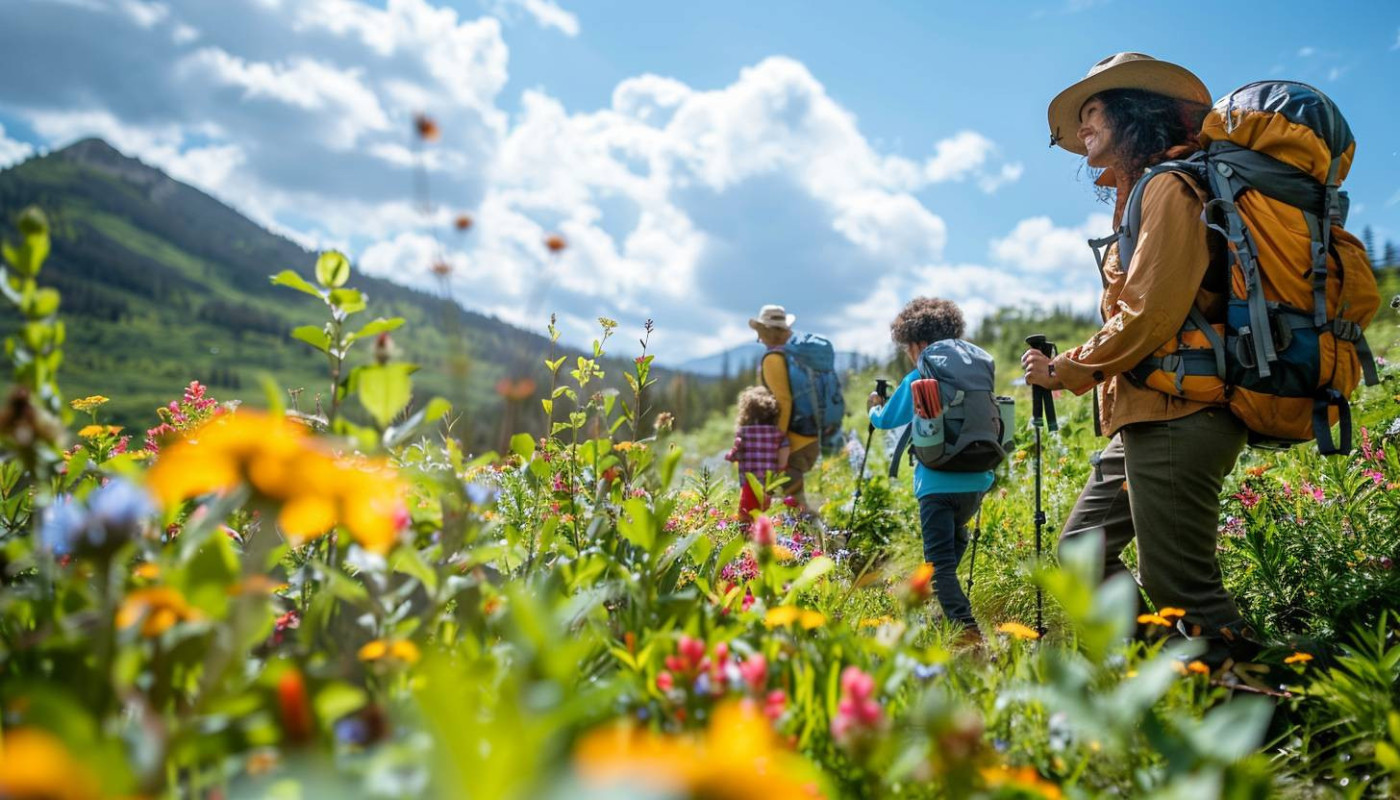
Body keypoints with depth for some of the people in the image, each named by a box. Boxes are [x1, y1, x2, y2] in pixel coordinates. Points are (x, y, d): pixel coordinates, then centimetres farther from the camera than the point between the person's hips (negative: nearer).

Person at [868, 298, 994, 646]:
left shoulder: (916, 380, -5)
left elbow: (885, 420, 8)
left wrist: (874, 406, 31)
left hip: (937, 483, -6)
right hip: (975, 479, 6)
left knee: (940, 561, -5)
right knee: (956, 537, 30)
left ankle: (968, 628, -19)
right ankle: (949, 604, 42)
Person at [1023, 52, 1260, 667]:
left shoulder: (1168, 186, -9)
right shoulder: (1139, 196, 21)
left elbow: (1148, 317, -18)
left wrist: (1063, 371, -7)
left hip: (1177, 416, -10)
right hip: (1143, 417, 10)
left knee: (1178, 587, -8)